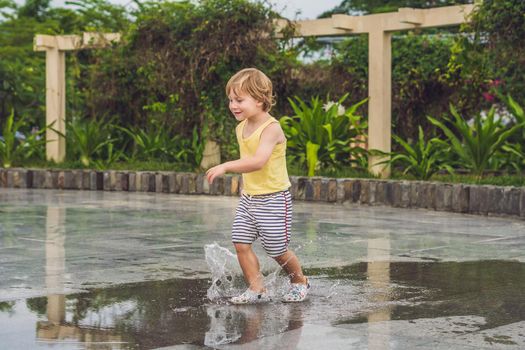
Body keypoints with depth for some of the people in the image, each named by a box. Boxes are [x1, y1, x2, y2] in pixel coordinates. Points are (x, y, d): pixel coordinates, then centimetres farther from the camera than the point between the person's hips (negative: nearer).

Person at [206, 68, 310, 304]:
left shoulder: (271, 128, -20)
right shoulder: (241, 128, 5)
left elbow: (258, 161, -35)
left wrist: (226, 166, -42)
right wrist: (245, 185, 13)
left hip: (273, 198, -7)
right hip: (248, 197, 7)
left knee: (277, 250, 2)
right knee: (241, 243, -4)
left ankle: (299, 282, 28)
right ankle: (257, 289, 5)